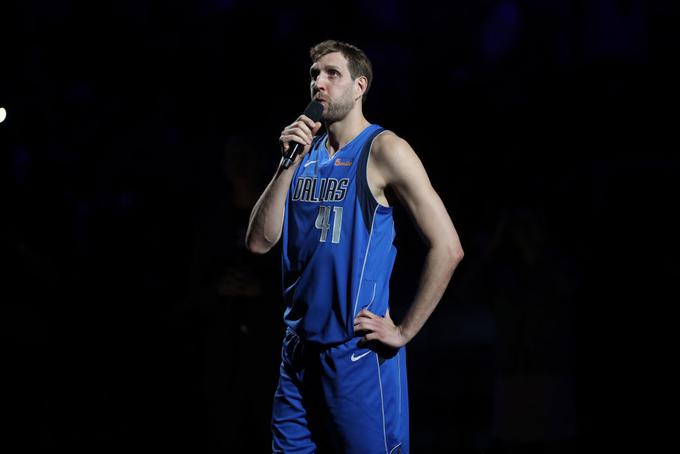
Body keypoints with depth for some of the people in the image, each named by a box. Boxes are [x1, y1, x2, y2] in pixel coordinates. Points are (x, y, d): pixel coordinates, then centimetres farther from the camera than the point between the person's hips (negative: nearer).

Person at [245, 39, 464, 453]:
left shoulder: (382, 149, -9)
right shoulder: (307, 150, 10)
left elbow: (447, 247, -15)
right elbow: (259, 242, 3)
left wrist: (403, 332, -13)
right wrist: (288, 164, -7)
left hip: (357, 354, -6)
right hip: (299, 351, 6)